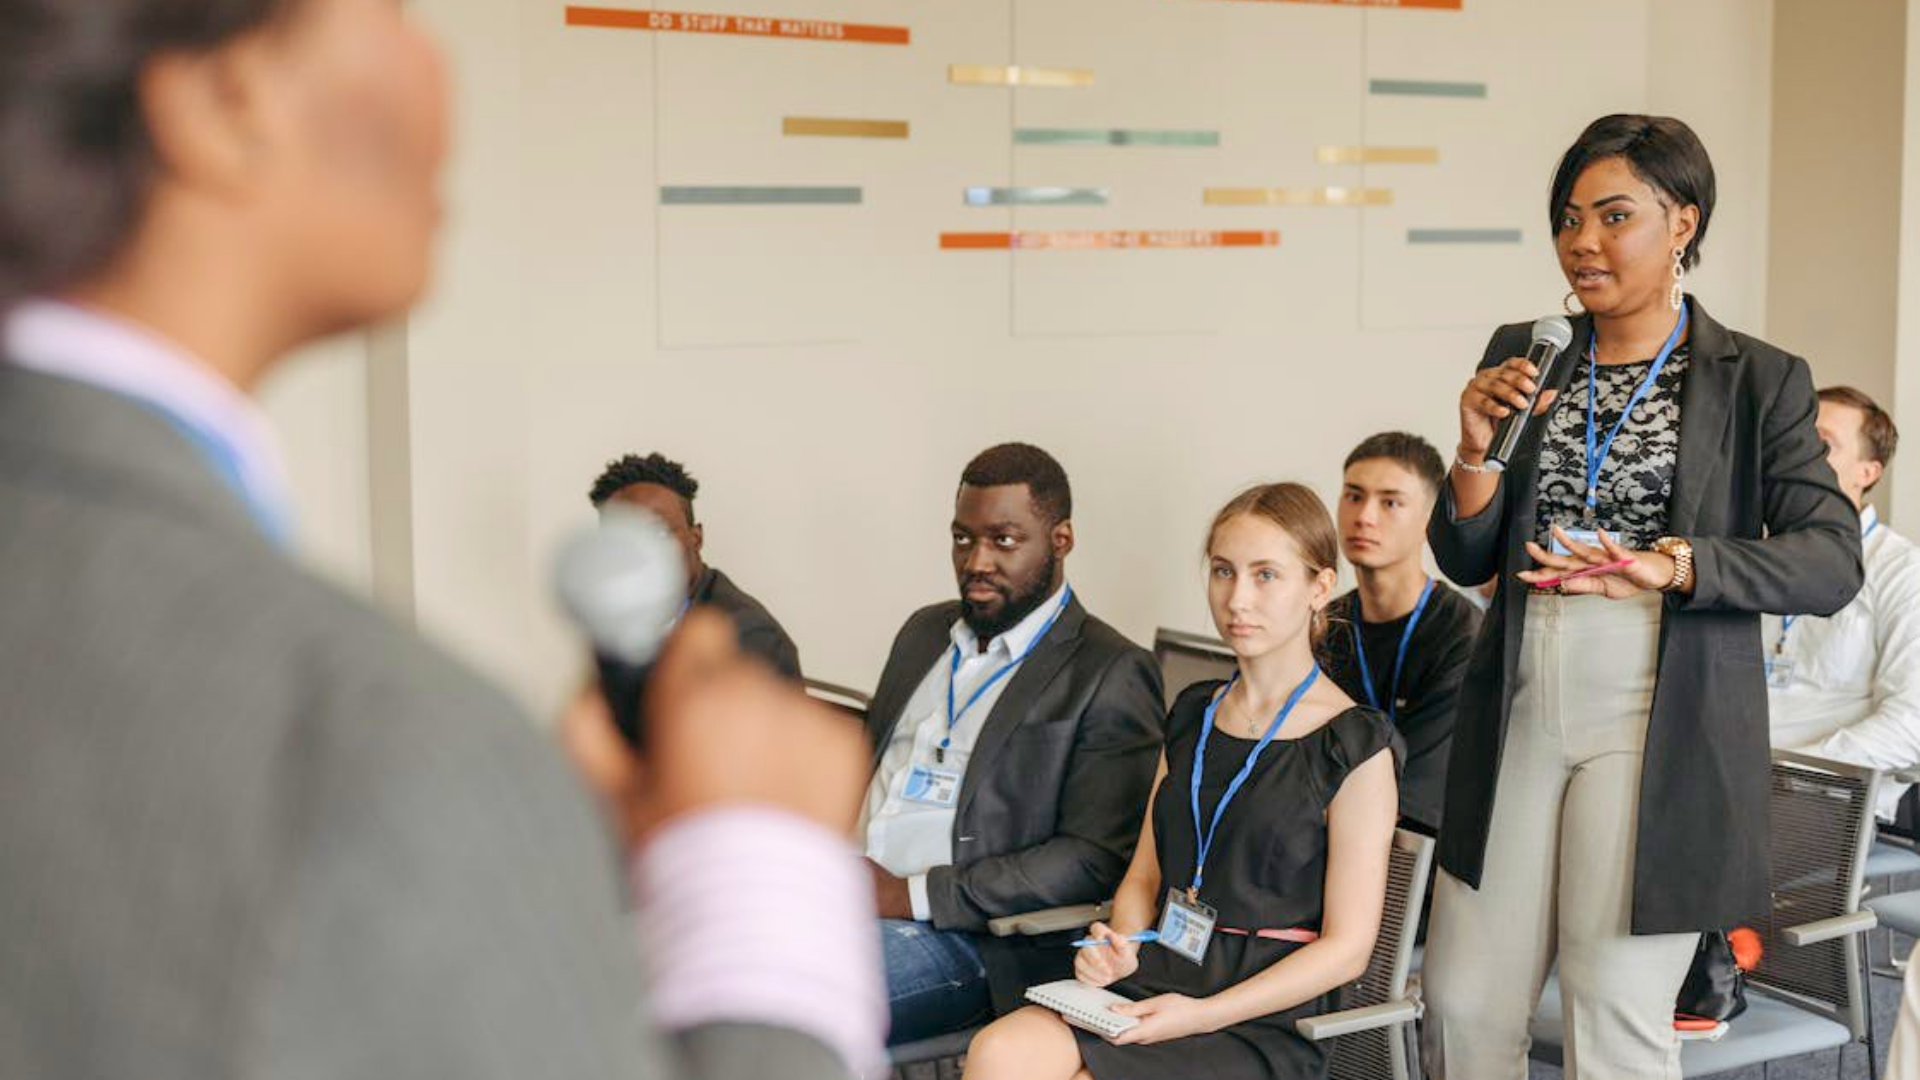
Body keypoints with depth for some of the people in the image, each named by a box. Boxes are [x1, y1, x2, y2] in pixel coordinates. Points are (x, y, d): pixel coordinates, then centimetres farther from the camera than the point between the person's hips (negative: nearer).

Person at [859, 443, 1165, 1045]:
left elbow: (1095, 859, -13)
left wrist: (915, 895, -17)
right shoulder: (925, 631, 20)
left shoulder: (1110, 675, -5)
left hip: (959, 936, -7)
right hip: (844, 889, 7)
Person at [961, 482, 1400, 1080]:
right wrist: (1119, 949, -3)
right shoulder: (1193, 714, 15)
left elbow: (1345, 947, -7)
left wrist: (1202, 1014, -15)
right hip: (1152, 981, 6)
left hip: (1262, 1024, -5)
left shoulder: (1355, 747, -5)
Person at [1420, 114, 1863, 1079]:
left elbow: (1834, 563, -11)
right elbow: (1464, 559, 8)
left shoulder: (1760, 381, -2)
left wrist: (1672, 565, -25)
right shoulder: (1520, 356, 7)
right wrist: (1478, 449, -12)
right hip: (1520, 711, 4)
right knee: (1463, 1001, 8)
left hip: (1660, 727, -3)